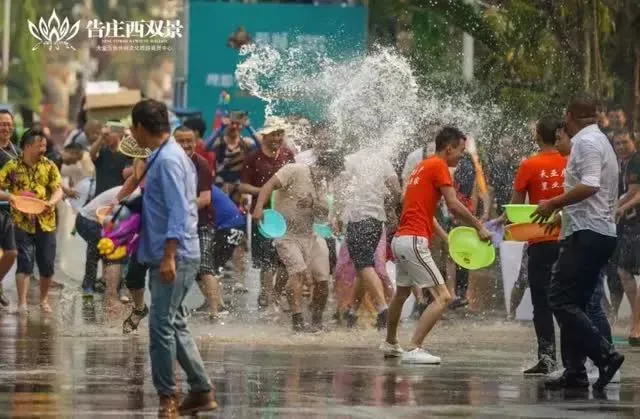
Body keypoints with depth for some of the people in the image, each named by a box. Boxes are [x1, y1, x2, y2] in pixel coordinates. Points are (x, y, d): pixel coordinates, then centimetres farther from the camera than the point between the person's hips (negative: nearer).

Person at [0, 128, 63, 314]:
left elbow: (58, 190, -4)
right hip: (23, 222, -2)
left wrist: (52, 202, -25)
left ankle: (44, 299, 26)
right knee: (25, 261, -11)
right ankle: (22, 302, -11)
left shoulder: (49, 166, 3)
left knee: (47, 264, 6)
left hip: (46, 222, 2)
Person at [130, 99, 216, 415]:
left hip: (175, 257, -10)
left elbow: (178, 212, -22)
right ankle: (201, 392, 16)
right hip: (166, 257, 10)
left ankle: (167, 397, -4)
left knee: (162, 326, -9)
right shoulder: (165, 156, 15)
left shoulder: (168, 160, -16)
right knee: (174, 325, 13)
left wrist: (169, 256, -26)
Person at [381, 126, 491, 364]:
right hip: (415, 241, -10)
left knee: (402, 293, 29)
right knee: (443, 297, -12)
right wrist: (479, 227, -7)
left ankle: (390, 344, 45)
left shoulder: (423, 166, 19)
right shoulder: (439, 166, -8)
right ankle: (414, 349, -21)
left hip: (400, 239, 10)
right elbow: (453, 205, -15)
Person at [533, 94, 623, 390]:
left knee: (561, 300, -13)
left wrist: (554, 204, -16)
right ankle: (575, 372, 8)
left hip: (587, 235, -10)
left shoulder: (586, 143, -11)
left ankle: (604, 354, -20)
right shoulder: (600, 141, 21)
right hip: (600, 234, 10)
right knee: (574, 304, 11)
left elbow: (589, 186, -24)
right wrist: (563, 214, 26)